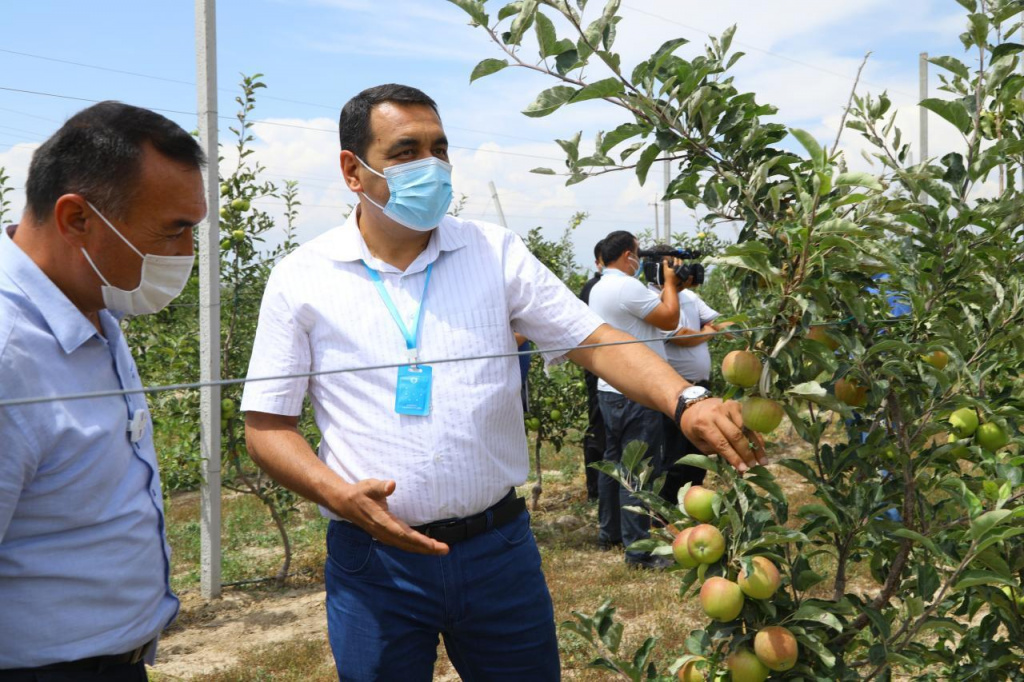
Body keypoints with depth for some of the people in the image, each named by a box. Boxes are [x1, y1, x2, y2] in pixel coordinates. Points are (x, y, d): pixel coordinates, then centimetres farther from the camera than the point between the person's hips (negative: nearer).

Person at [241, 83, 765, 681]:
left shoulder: (496, 252, 2)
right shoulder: (302, 278, -2)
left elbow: (595, 341, -2)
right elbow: (268, 425, 0)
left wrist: (684, 402, -20)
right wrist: (339, 495, -17)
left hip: (500, 547, 2)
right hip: (373, 560, -1)